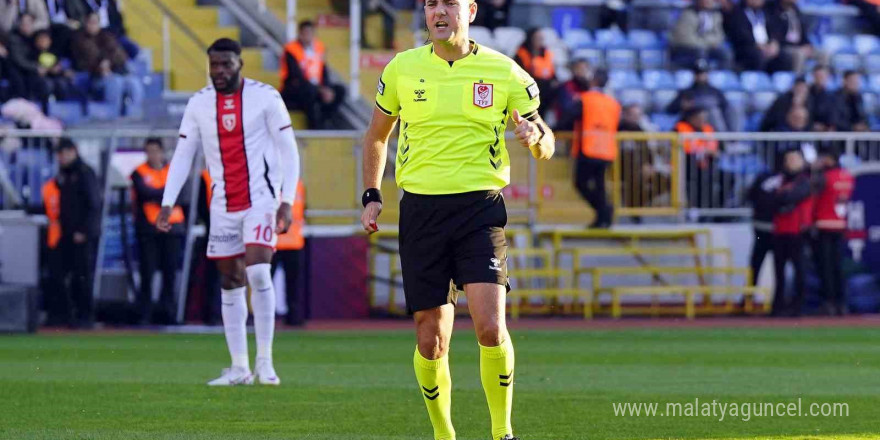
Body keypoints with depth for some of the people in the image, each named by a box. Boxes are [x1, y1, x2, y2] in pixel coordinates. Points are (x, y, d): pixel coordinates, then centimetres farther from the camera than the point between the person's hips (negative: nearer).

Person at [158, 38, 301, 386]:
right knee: (230, 283, 6)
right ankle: (239, 368, 11)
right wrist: (168, 204, -2)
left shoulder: (265, 97, -5)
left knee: (258, 273, -19)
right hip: (222, 206, 4)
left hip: (260, 198, -4)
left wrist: (287, 202, -12)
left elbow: (288, 151, -4)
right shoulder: (198, 104, 5)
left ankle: (265, 361, -11)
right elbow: (182, 155, 7)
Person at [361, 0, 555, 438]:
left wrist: (535, 137, -14)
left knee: (490, 327, -17)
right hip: (420, 210, 2)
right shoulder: (402, 68, 7)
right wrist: (371, 196, 11)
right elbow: (376, 135, 21)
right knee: (431, 340, 2)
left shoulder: (505, 73, 2)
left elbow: (545, 146, 9)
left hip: (480, 208, -2)